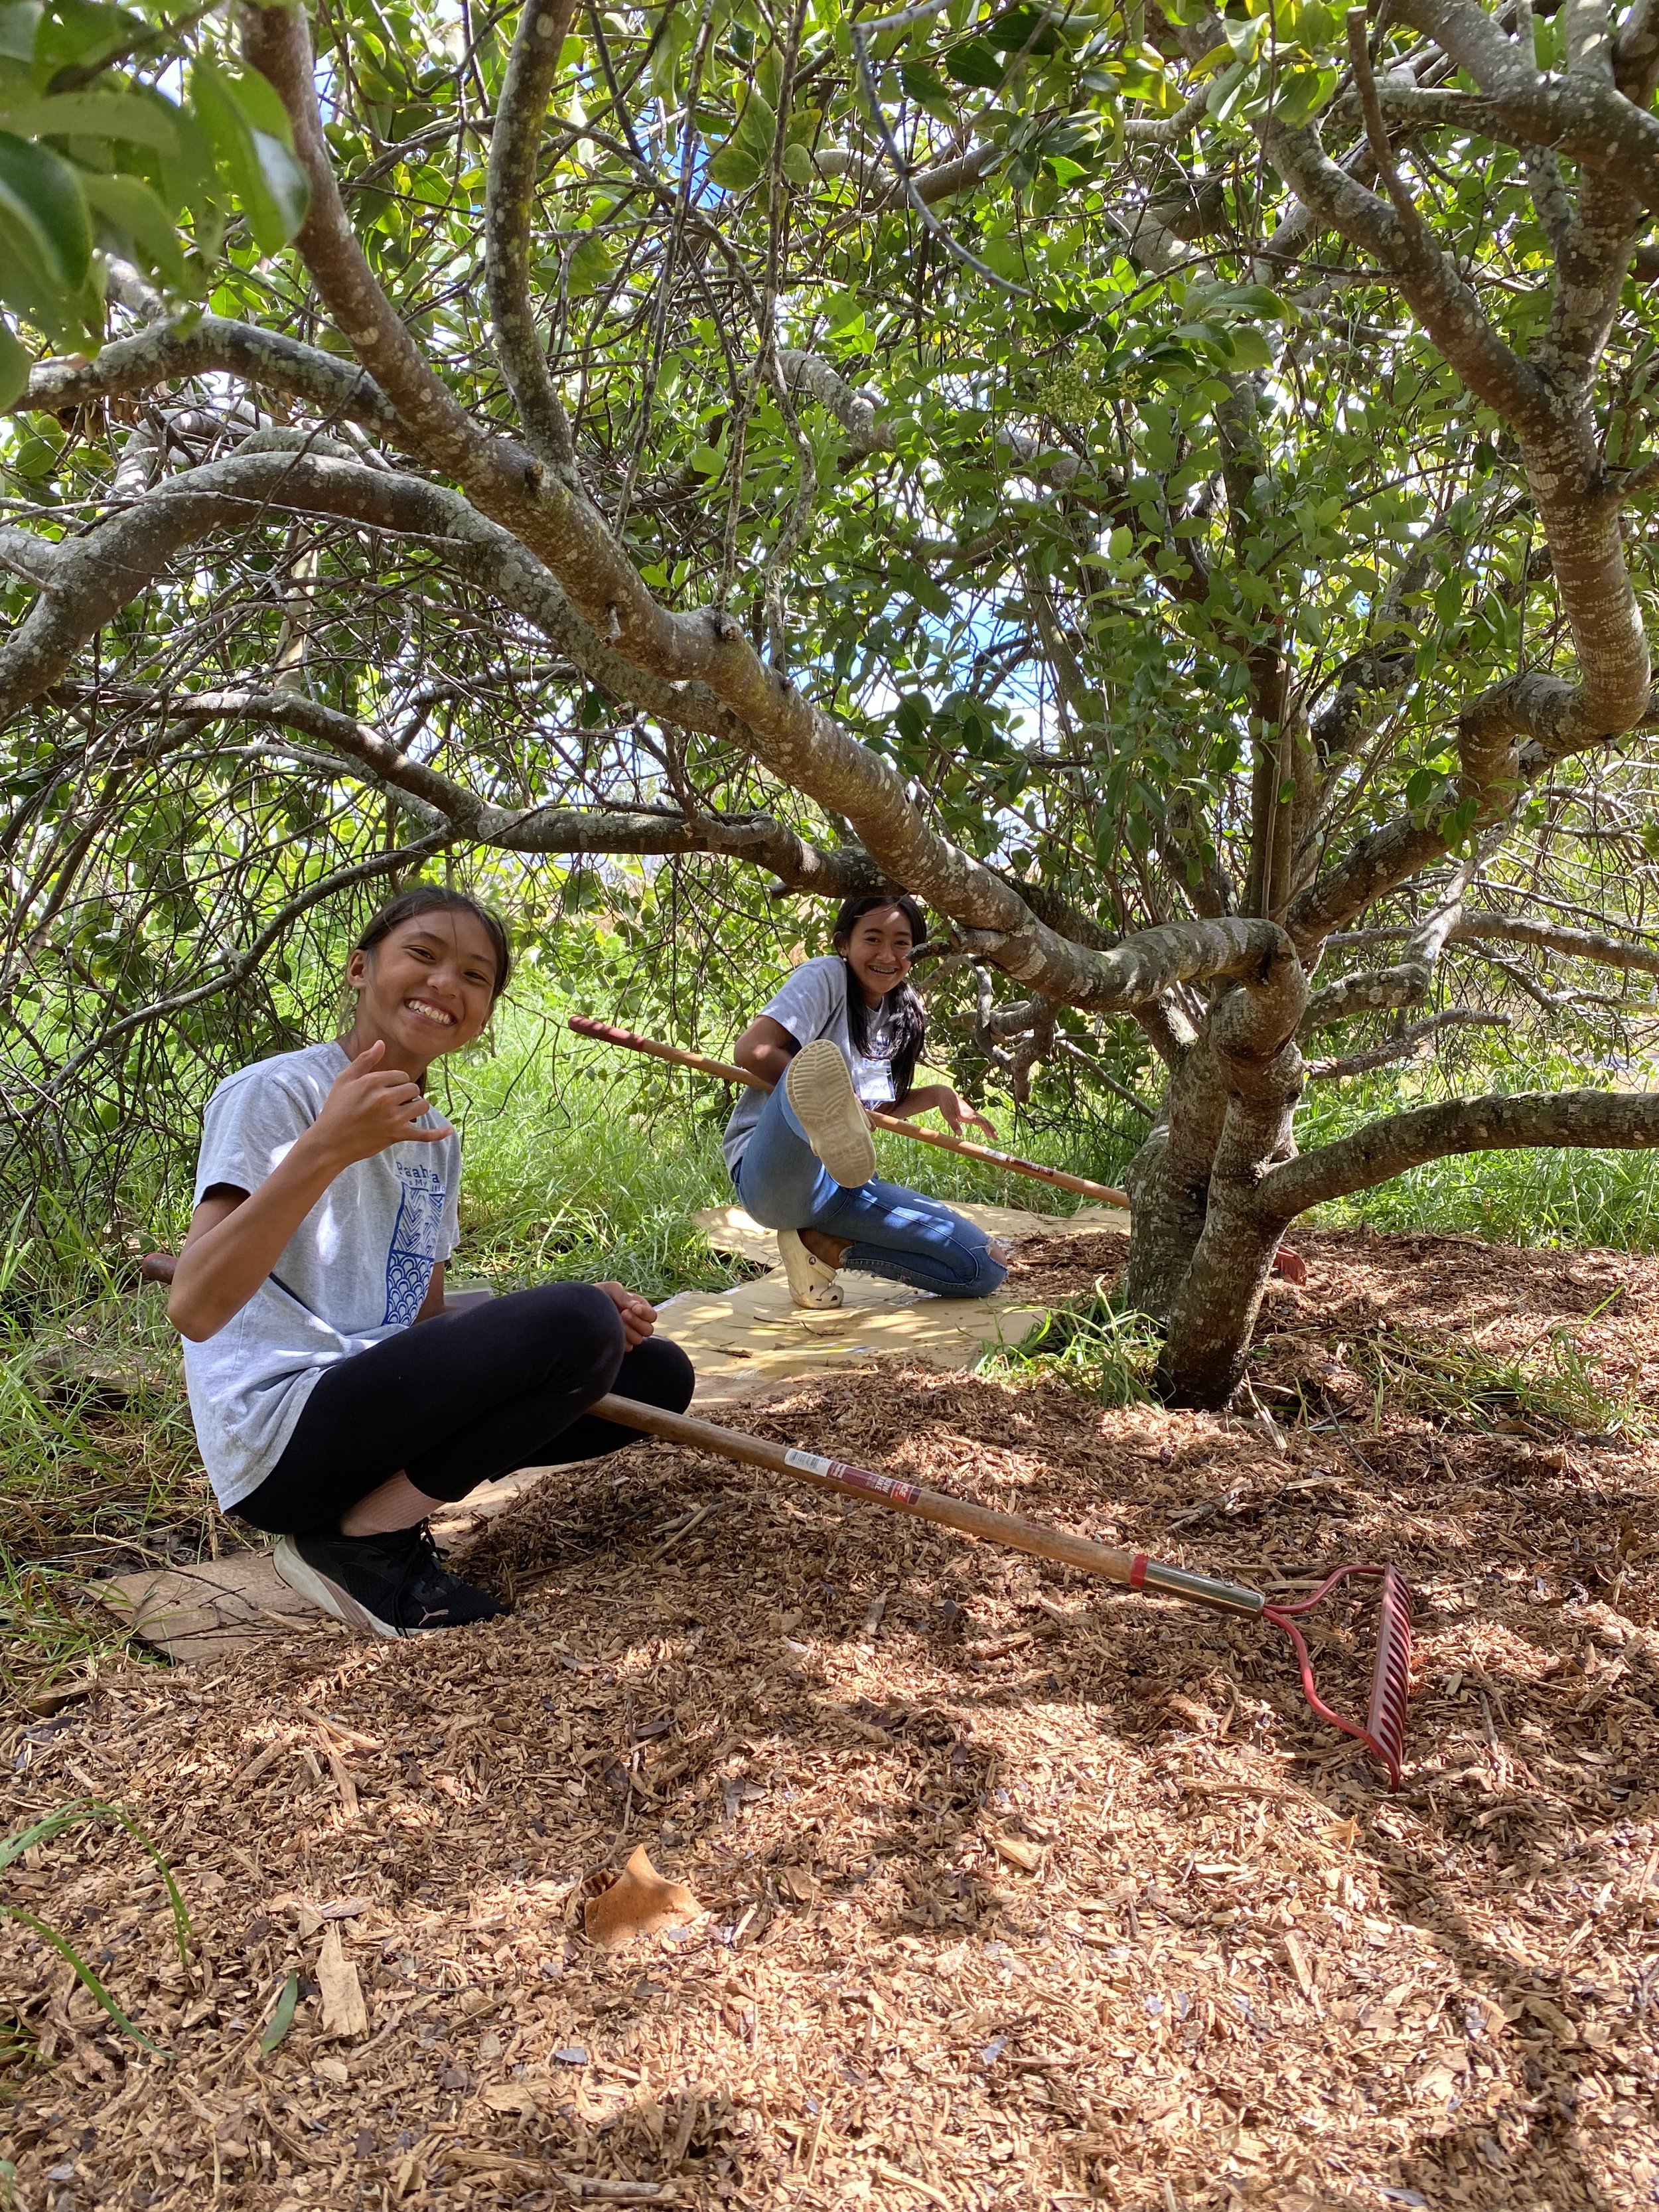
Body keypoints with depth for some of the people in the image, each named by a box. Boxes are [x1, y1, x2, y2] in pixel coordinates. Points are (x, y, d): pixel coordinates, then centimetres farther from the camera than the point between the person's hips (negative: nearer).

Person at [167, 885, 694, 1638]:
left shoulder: (435, 1138, 15)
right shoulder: (274, 1092, -9)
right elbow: (193, 1309, -20)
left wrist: (586, 1325, -2)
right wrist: (325, 1149, -32)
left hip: (386, 1401, 8)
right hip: (276, 1434, -8)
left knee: (657, 1374, 2)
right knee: (576, 1324, -25)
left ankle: (383, 1509, -1)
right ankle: (355, 1541, -10)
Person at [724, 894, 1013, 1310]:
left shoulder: (900, 1016, 15)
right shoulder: (827, 976, -5)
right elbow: (752, 1050, -19)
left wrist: (936, 1095, 6)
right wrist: (829, 1097, -17)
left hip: (845, 1185, 7)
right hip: (775, 1173, -7)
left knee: (986, 1267, -2)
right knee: (818, 1061, -36)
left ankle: (823, 1246, 1)